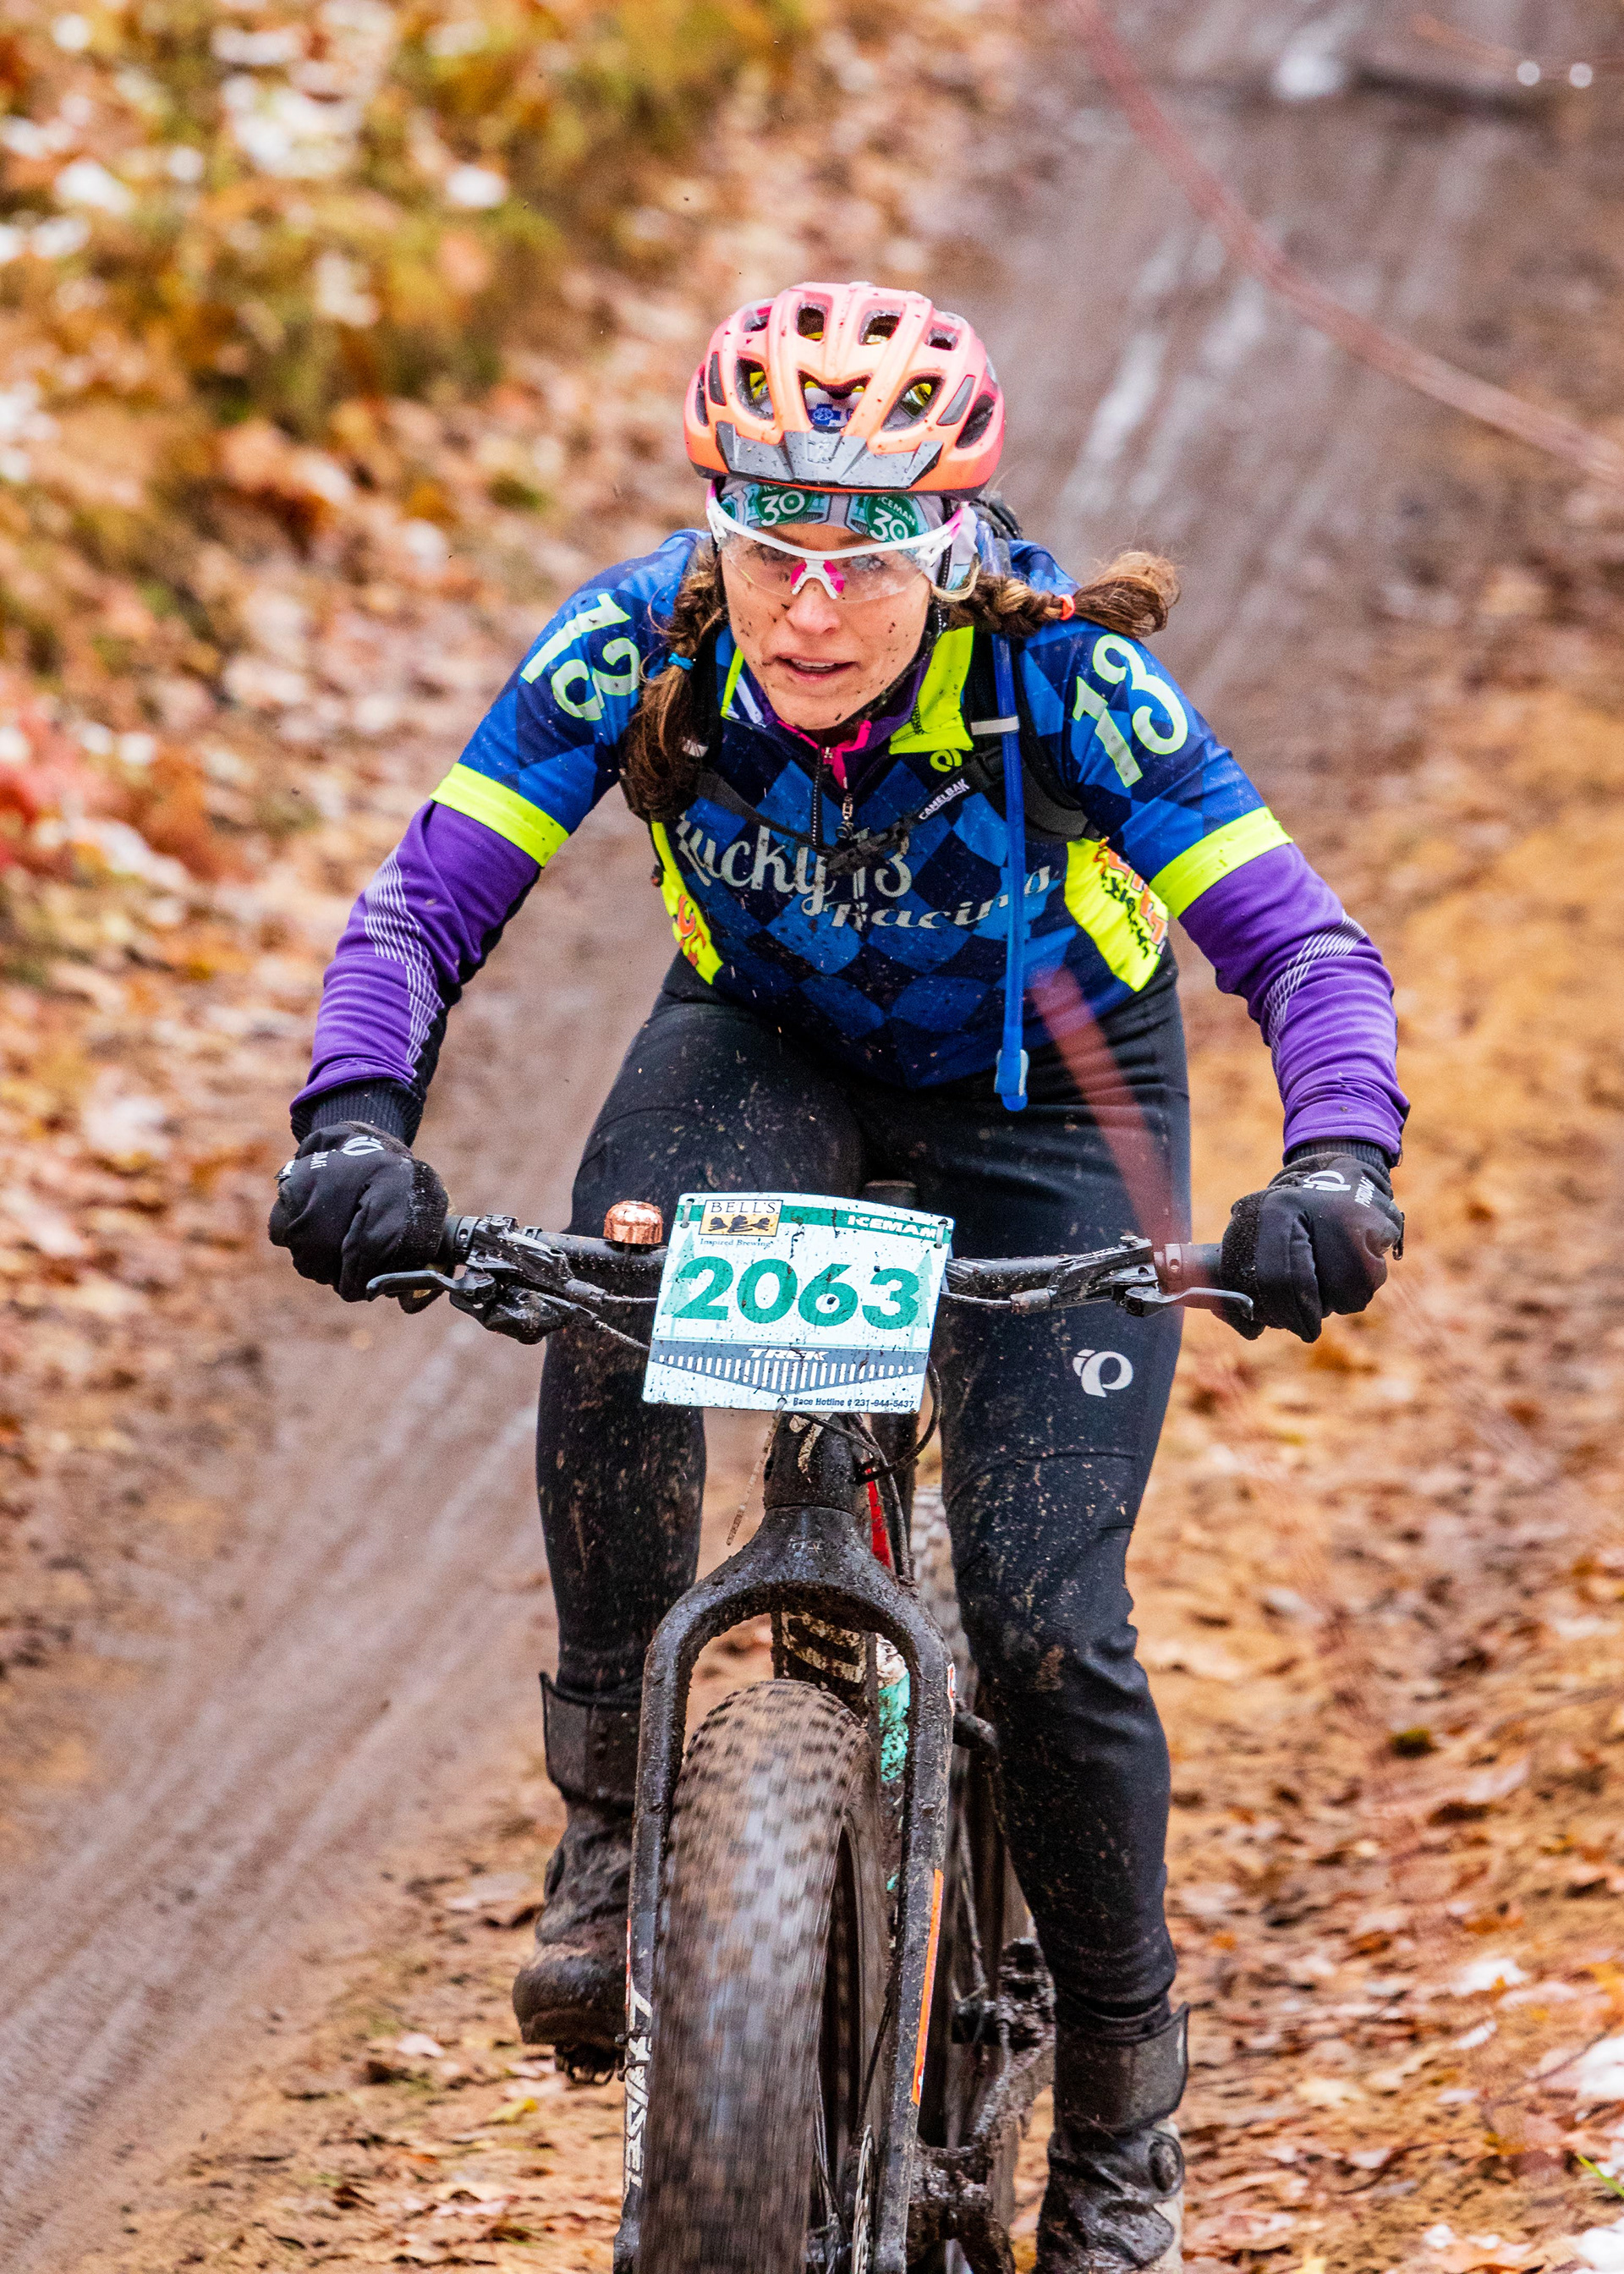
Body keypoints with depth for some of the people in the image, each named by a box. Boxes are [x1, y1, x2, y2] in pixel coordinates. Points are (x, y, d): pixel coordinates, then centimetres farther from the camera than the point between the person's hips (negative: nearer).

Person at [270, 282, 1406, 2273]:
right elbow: (424, 903, -25)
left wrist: (1333, 1170, -50)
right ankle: (612, 1824, -14)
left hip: (1040, 1096, -2)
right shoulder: (640, 644, -27)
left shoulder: (1065, 679, -32)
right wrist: (355, 1126, -43)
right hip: (770, 1043, 2)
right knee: (610, 1318, -33)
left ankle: (1118, 2113, 10)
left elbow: (1301, 946, -32)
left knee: (1045, 1622, -11)